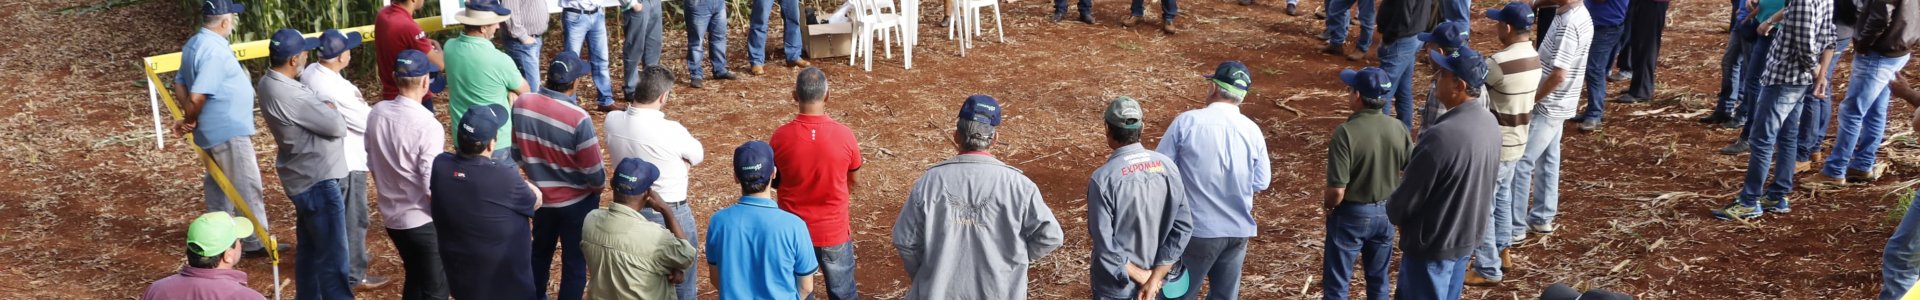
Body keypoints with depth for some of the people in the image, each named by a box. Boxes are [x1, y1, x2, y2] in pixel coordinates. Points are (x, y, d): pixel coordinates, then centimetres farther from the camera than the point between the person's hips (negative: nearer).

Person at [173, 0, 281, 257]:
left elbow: (180, 84, 13)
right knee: (246, 187, -2)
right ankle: (255, 241, 4)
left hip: (214, 130, 10)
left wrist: (189, 119, 3)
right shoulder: (215, 50, -23)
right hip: (228, 131, -10)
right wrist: (190, 120, -9)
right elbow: (197, 96, -27)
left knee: (218, 185, 19)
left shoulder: (194, 44, 9)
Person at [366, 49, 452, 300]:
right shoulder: (428, 126, -24)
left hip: (390, 216, 7)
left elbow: (372, 164, 9)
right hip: (424, 221, -7)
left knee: (414, 279, 24)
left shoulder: (376, 113, -3)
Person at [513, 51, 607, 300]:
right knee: (575, 262, 13)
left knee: (540, 252, 27)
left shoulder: (521, 104, -15)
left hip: (541, 196, 5)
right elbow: (594, 174, -21)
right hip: (577, 201, -5)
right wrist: (599, 186, 2)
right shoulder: (578, 119, -30)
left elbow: (517, 152, 1)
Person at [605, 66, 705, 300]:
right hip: (670, 213, -6)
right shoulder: (671, 131, -27)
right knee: (682, 278, 15)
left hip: (630, 208, 6)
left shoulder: (612, 121, -12)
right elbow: (698, 156, -9)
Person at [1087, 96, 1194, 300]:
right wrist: (1155, 277, -9)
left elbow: (1103, 242, -22)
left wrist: (1140, 275, -10)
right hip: (1156, 276, 4)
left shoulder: (1103, 178, -22)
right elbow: (1183, 227, -8)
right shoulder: (1167, 166, -8)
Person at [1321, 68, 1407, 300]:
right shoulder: (1398, 129, -8)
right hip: (1385, 213, 5)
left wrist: (1328, 207, -4)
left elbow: (1337, 191, -25)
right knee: (1378, 279, 21)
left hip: (1350, 215, -5)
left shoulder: (1346, 133, -25)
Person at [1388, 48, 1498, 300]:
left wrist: (1392, 213, 0)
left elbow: (1410, 195, -21)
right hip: (1468, 235, 8)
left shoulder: (1441, 136, -32)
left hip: (1433, 243, -8)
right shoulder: (1490, 124, -4)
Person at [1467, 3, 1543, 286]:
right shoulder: (1533, 57, 1)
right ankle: (1501, 251, 40)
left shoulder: (1500, 63, -28)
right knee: (1502, 196, 25)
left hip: (1495, 146, -9)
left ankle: (1488, 270, 10)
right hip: (1517, 141, 9)